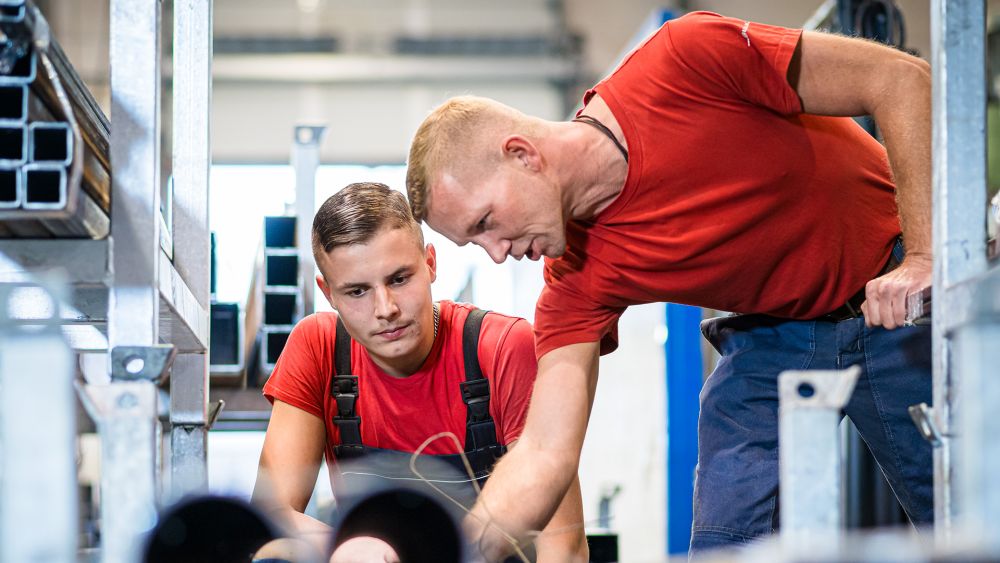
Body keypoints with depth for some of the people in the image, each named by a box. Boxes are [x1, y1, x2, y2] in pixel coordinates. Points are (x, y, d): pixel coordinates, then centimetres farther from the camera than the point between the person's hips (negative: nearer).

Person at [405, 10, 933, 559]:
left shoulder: (687, 58, -26)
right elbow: (545, 453, -15)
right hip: (772, 339, 4)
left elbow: (903, 77, -22)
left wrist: (926, 258, -26)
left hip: (896, 300, -3)